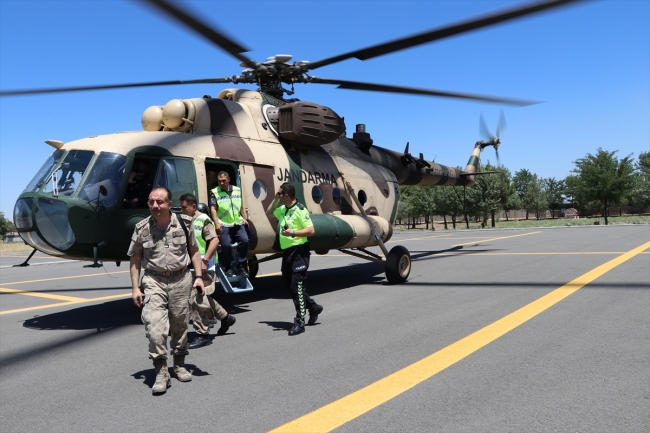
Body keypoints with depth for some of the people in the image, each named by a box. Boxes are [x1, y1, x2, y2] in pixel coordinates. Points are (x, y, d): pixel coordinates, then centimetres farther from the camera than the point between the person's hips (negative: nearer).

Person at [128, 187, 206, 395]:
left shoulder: (184, 223, -2)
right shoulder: (142, 228, -3)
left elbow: (194, 250, 7)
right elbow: (135, 259, 4)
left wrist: (199, 276, 0)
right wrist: (135, 287, 0)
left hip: (181, 280, 1)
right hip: (154, 281, -1)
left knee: (180, 326, 12)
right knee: (155, 327, -13)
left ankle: (179, 364, 32)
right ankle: (161, 372, -2)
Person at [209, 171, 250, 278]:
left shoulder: (237, 190, 11)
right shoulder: (214, 192, -2)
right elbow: (213, 209, -9)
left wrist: (244, 218, 16)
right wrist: (216, 224, -18)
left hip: (238, 223, 4)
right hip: (224, 225, -4)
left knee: (244, 240, -13)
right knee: (226, 245, -18)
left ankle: (241, 266, 0)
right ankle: (227, 267, 4)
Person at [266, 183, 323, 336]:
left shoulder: (300, 210, -12)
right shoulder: (283, 209, 13)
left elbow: (311, 230, -17)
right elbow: (269, 213, 32)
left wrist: (293, 233, -25)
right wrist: (275, 199, 18)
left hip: (298, 252, -9)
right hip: (287, 251, 9)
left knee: (297, 286, -7)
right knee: (289, 285, 15)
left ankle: (299, 322, -1)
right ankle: (313, 307, 31)